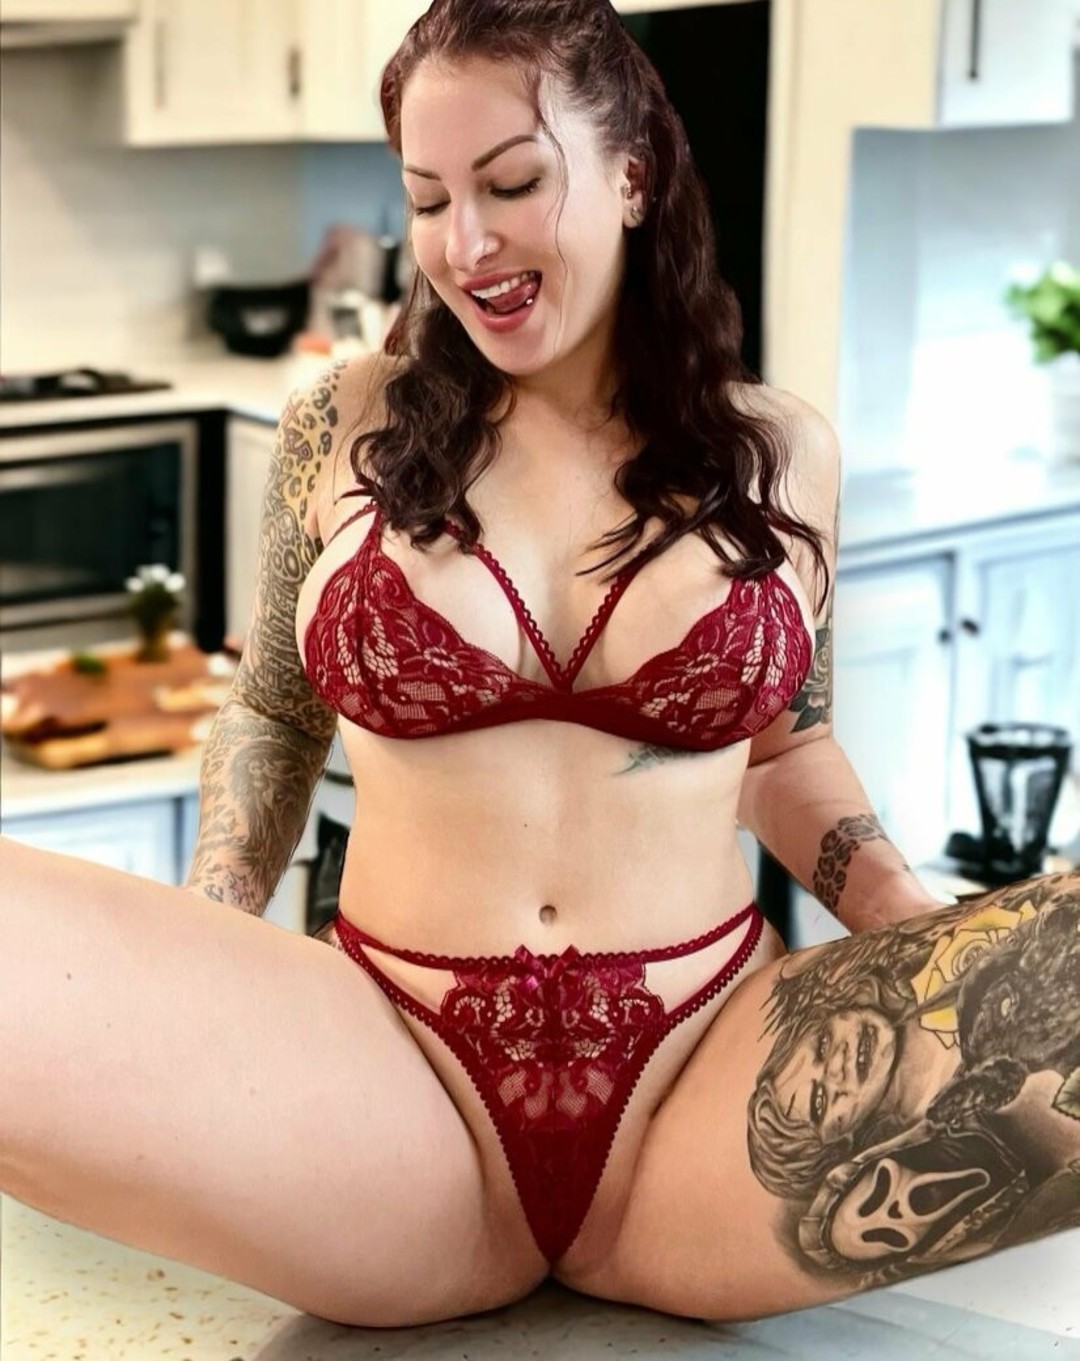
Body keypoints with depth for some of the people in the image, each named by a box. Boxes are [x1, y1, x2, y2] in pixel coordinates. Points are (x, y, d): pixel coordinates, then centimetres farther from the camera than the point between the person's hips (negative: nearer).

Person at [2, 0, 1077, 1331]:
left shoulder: (778, 451, 8)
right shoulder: (344, 427, 6)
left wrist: (918, 921, 3)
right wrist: (207, 953, 3)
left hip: (709, 1094, 1)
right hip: (395, 1093, -1)